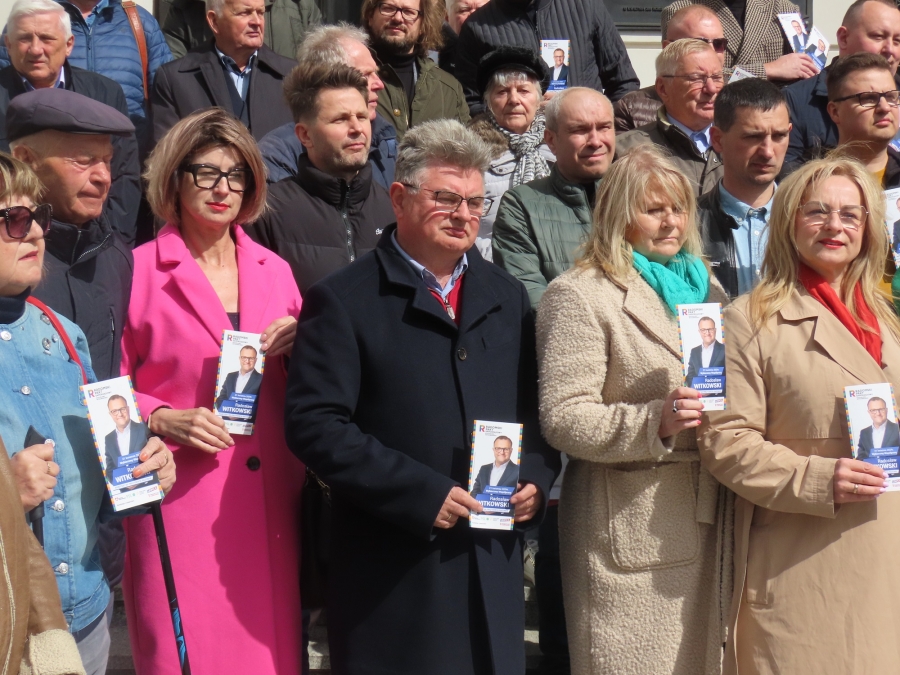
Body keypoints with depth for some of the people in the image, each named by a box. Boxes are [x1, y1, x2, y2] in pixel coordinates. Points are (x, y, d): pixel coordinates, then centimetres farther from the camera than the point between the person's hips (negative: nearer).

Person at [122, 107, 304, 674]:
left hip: (274, 500, 4)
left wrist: (300, 342, -3)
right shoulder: (138, 271, -2)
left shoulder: (275, 271, 12)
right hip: (181, 501, -4)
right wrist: (165, 420, -15)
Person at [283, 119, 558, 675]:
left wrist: (536, 477, -2)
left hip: (495, 567, 5)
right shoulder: (344, 301, -5)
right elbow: (314, 425, -13)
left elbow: (539, 407, 18)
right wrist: (420, 494, -17)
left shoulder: (507, 297, 14)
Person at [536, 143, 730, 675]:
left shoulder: (704, 286, 16)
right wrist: (656, 422, -24)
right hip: (630, 527, -7)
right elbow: (562, 418, -13)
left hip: (709, 518, 7)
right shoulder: (581, 296, -6)